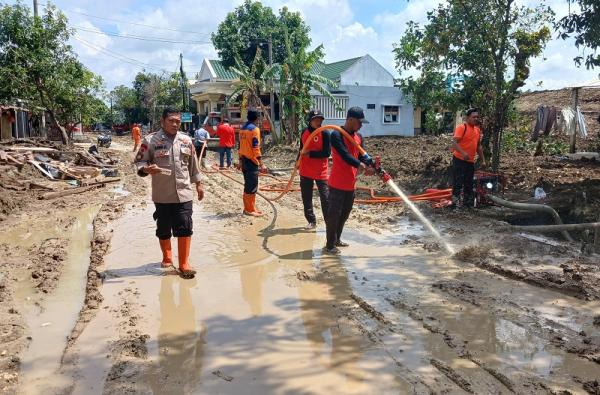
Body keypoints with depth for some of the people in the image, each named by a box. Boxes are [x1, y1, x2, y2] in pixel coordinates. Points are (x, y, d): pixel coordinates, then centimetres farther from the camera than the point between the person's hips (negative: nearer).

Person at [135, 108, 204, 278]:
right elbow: (139, 162, -1)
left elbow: (193, 165, 14)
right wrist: (147, 169, -23)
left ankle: (184, 264, 6)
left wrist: (198, 184, 16)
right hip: (162, 195, -1)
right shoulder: (151, 140, -4)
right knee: (163, 229, 13)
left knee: (184, 228, -4)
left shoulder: (186, 140, 6)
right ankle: (167, 257, 35)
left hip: (184, 193, 1)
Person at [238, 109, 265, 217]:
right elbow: (256, 148, -18)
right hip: (252, 161, -8)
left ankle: (248, 208, 20)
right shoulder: (254, 129, -13)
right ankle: (250, 210, 1)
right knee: (252, 186, -3)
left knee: (248, 185, 15)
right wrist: (261, 163, -18)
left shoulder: (243, 128, 11)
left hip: (244, 160, 8)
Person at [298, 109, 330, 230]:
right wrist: (299, 161, 16)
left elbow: (327, 153, -18)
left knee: (325, 198, -4)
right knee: (306, 198, 11)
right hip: (305, 171, 5)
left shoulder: (325, 133, -12)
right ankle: (312, 221, 24)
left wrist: (310, 154, -20)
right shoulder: (304, 132, 3)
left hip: (321, 172, -5)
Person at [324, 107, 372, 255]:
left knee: (345, 213, 17)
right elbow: (344, 154, -26)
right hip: (337, 183, -8)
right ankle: (330, 245, 8)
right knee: (334, 214, -2)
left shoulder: (358, 137, 10)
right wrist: (358, 164, -35)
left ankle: (337, 239, 31)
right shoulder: (336, 135, -15)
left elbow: (362, 155, 6)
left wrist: (372, 163, -13)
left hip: (351, 184, 8)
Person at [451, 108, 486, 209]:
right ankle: (455, 203, -3)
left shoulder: (477, 129, 14)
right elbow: (455, 143, -19)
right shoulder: (461, 127, -10)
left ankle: (467, 203, 20)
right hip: (459, 160, -8)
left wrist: (483, 160, 19)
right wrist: (463, 153, -33)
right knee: (458, 183, -7)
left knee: (469, 184, 12)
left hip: (470, 161, 8)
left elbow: (478, 146, 22)